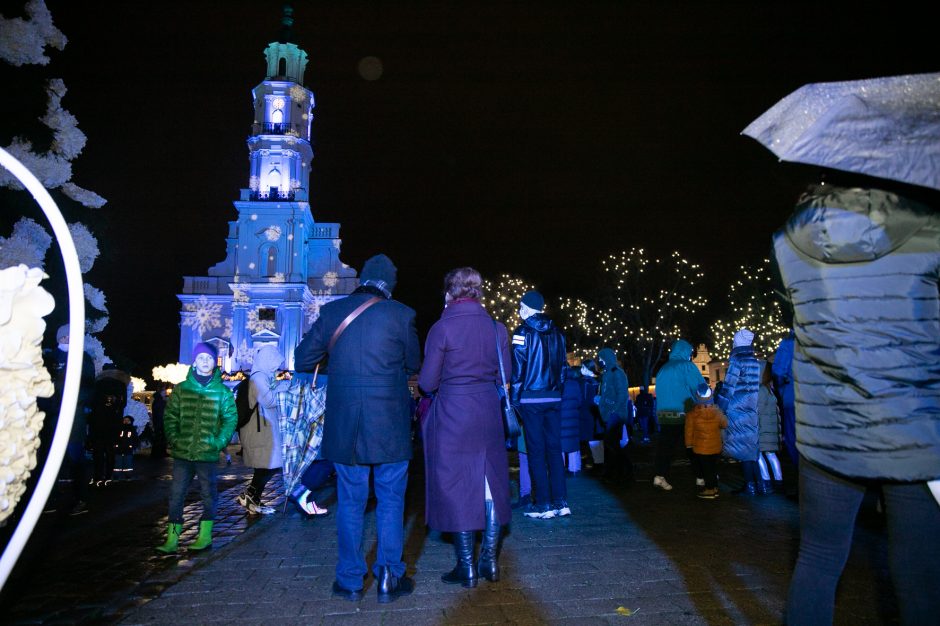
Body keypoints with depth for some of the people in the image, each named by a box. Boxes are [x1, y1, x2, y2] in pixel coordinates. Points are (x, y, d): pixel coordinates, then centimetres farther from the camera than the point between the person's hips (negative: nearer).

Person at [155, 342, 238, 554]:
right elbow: (170, 416, 7)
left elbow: (231, 418, 1)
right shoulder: (181, 389, 5)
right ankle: (172, 539, 12)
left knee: (209, 494, 7)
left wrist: (219, 442, -8)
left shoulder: (222, 391, 1)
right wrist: (173, 439, -5)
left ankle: (205, 536, 18)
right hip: (182, 453, 2)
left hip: (208, 454, -1)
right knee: (176, 495, 3)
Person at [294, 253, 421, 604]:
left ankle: (350, 581, 24)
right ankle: (389, 578, 17)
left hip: (344, 425, 2)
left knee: (350, 503, 14)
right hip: (390, 426, -2)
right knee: (391, 502, 12)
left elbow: (302, 361, 6)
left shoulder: (332, 311, -1)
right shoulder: (400, 314, -7)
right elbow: (414, 365, 5)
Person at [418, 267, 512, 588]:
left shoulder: (442, 328, -10)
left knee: (455, 487, 7)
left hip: (452, 416, -4)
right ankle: (489, 560, 25)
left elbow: (427, 383, -9)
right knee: (490, 484, 15)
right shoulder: (497, 328, 2)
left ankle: (467, 567, 15)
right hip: (488, 415, 4)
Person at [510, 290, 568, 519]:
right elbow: (562, 366, 12)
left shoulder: (523, 332, -6)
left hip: (531, 399, -5)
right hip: (553, 398, 5)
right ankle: (560, 502, 12)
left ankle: (543, 504, 4)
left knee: (536, 450, 0)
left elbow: (518, 368, -9)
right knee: (554, 448, 9)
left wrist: (514, 398, -3)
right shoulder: (556, 333, 11)